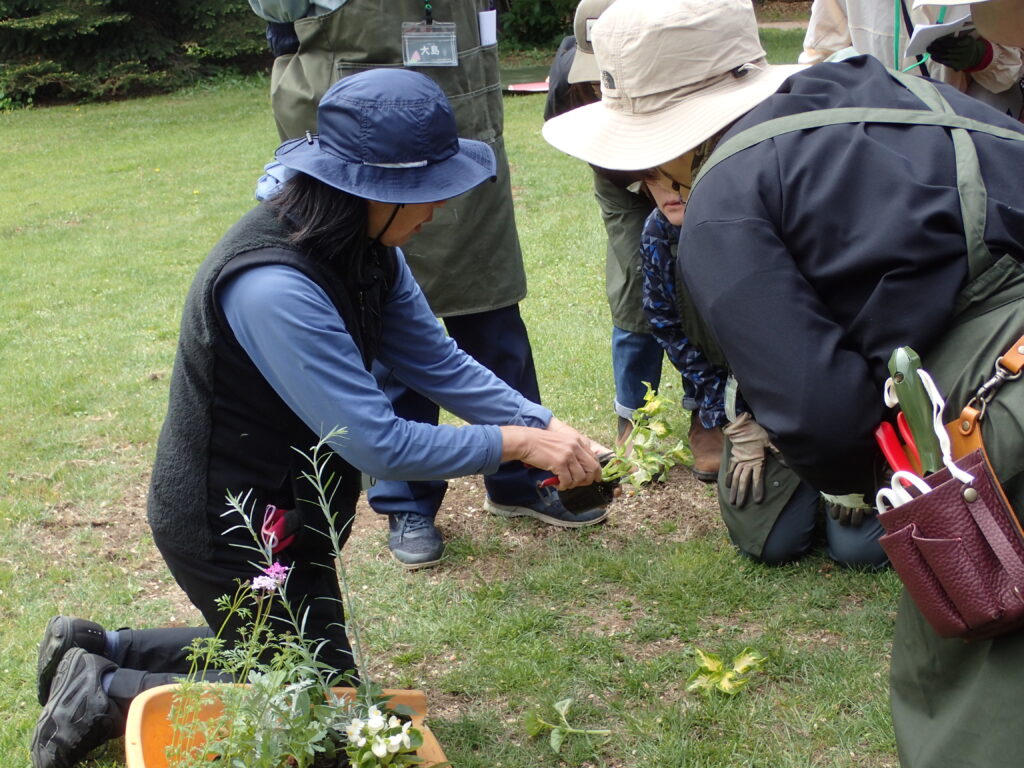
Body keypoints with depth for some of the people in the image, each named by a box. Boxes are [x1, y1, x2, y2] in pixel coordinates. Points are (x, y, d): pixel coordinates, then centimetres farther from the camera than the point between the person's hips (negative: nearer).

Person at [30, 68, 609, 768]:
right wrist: (516, 444, -22)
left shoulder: (366, 247, -7)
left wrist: (546, 425, -12)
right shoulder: (274, 287, -35)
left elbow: (439, 363, -1)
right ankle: (109, 697, 9)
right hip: (232, 531, -9)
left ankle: (99, 653, 29)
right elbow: (378, 444, -31)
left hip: (290, 510, 9)